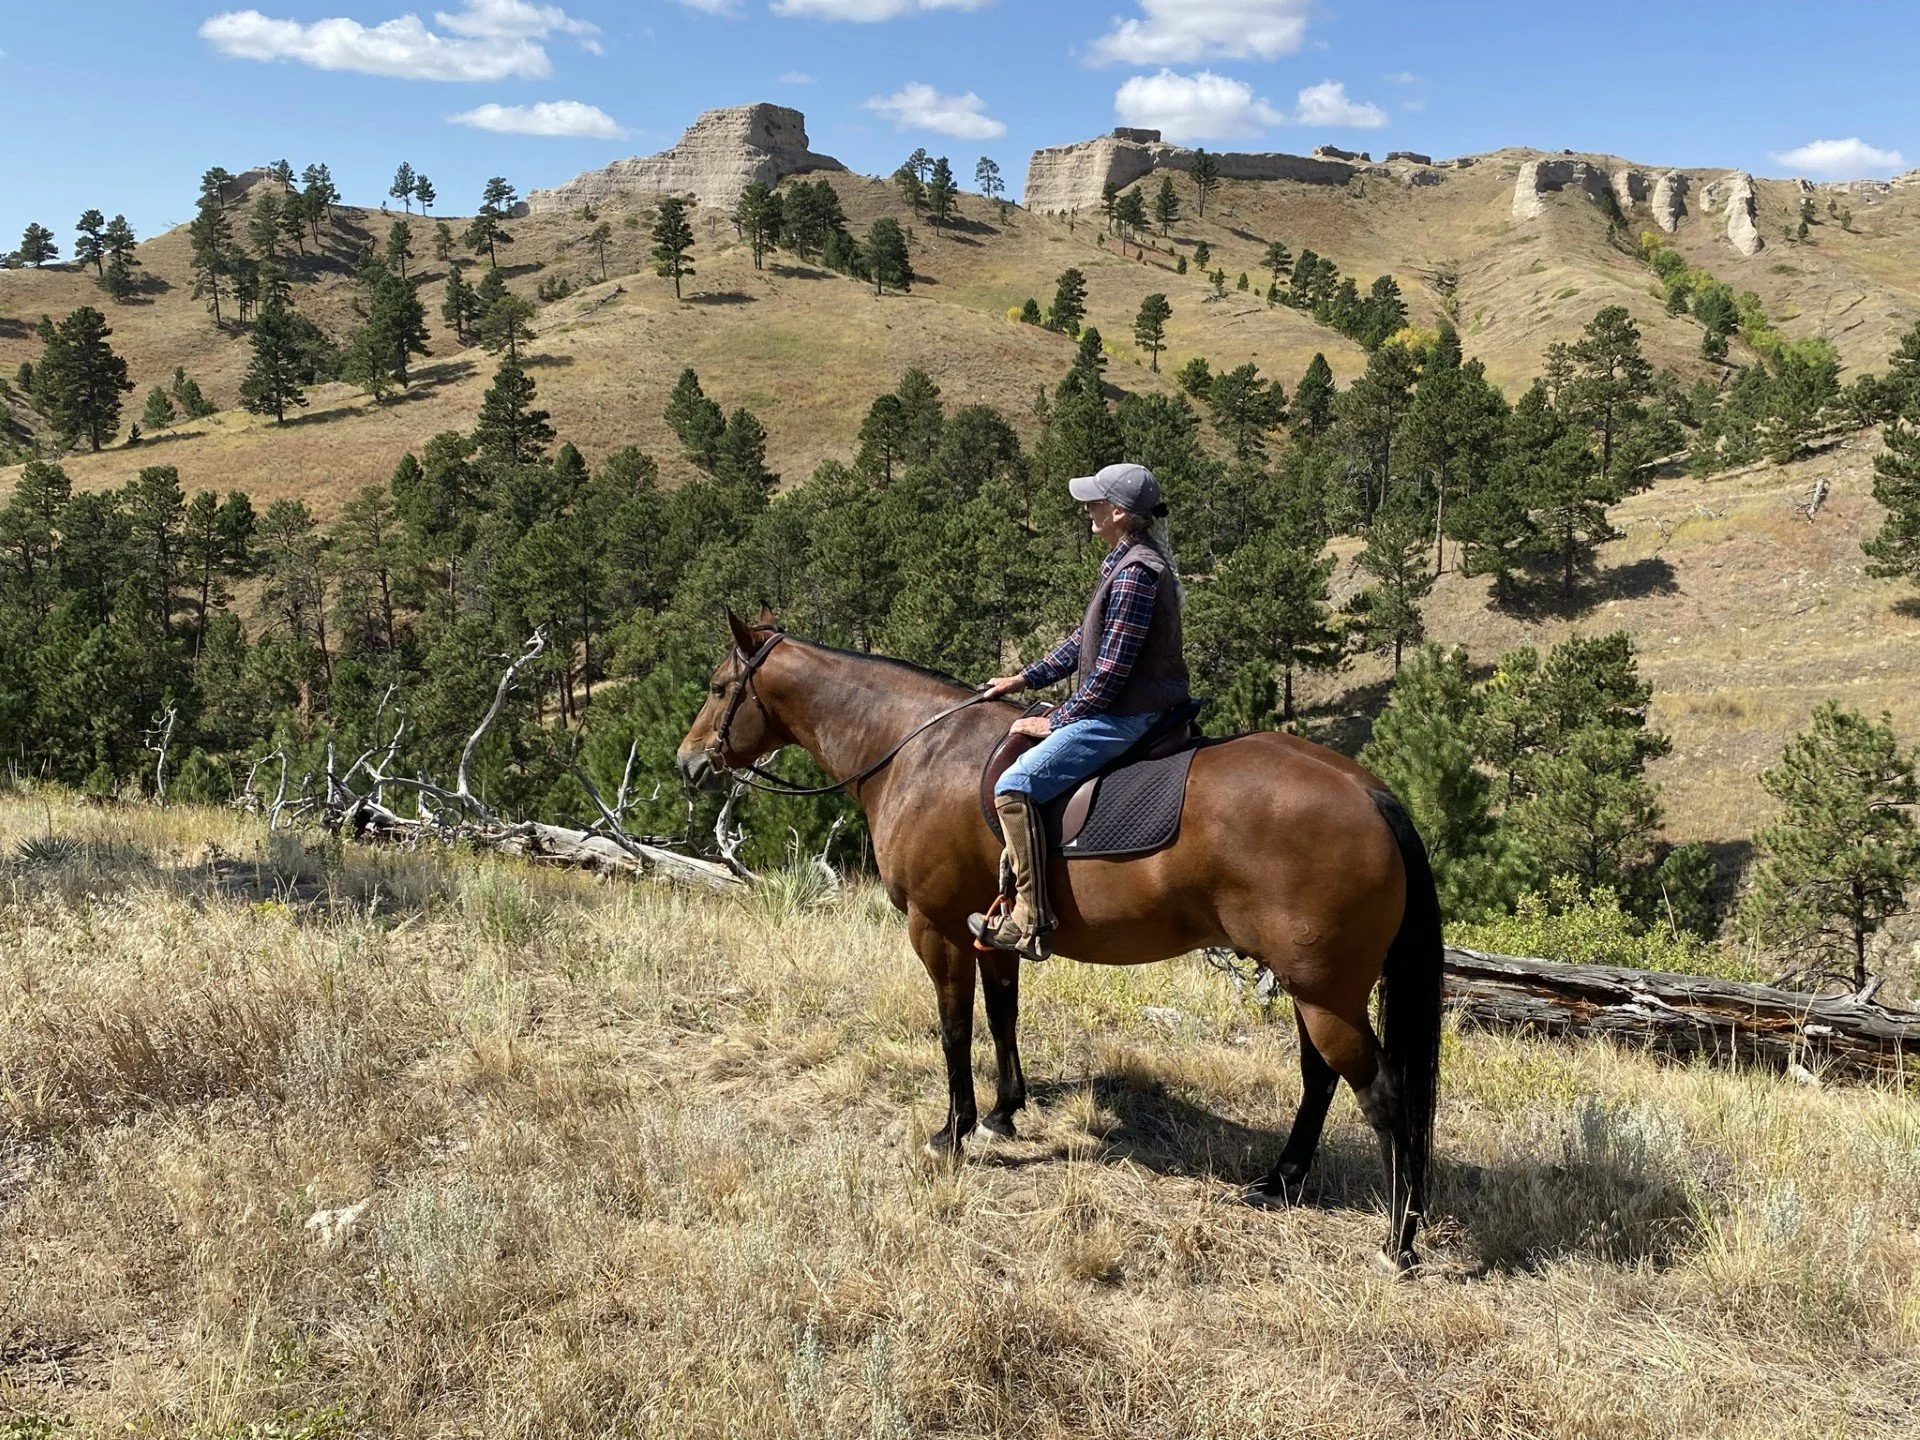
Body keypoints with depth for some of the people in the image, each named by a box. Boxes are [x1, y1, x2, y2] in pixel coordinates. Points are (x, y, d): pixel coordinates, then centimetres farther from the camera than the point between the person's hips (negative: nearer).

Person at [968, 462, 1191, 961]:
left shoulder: (1134, 572, -20)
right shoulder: (1127, 561, 13)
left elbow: (1111, 669, -21)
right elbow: (1085, 638, 20)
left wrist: (1057, 721, -13)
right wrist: (1026, 678, 15)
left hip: (1126, 715, -12)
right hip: (1129, 708, 12)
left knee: (1015, 785, -19)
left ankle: (1030, 923, -19)